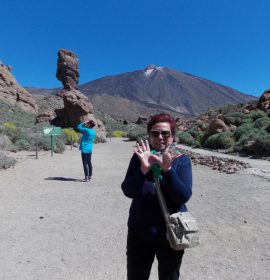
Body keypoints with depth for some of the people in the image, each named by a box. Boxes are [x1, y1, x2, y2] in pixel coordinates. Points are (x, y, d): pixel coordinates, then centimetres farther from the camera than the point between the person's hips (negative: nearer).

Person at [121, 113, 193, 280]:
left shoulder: (182, 160, -9)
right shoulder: (139, 157, -8)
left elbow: (184, 196, -18)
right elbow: (128, 191, -15)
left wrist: (167, 169, -31)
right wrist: (143, 169, -30)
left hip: (171, 234, 0)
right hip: (139, 233, 1)